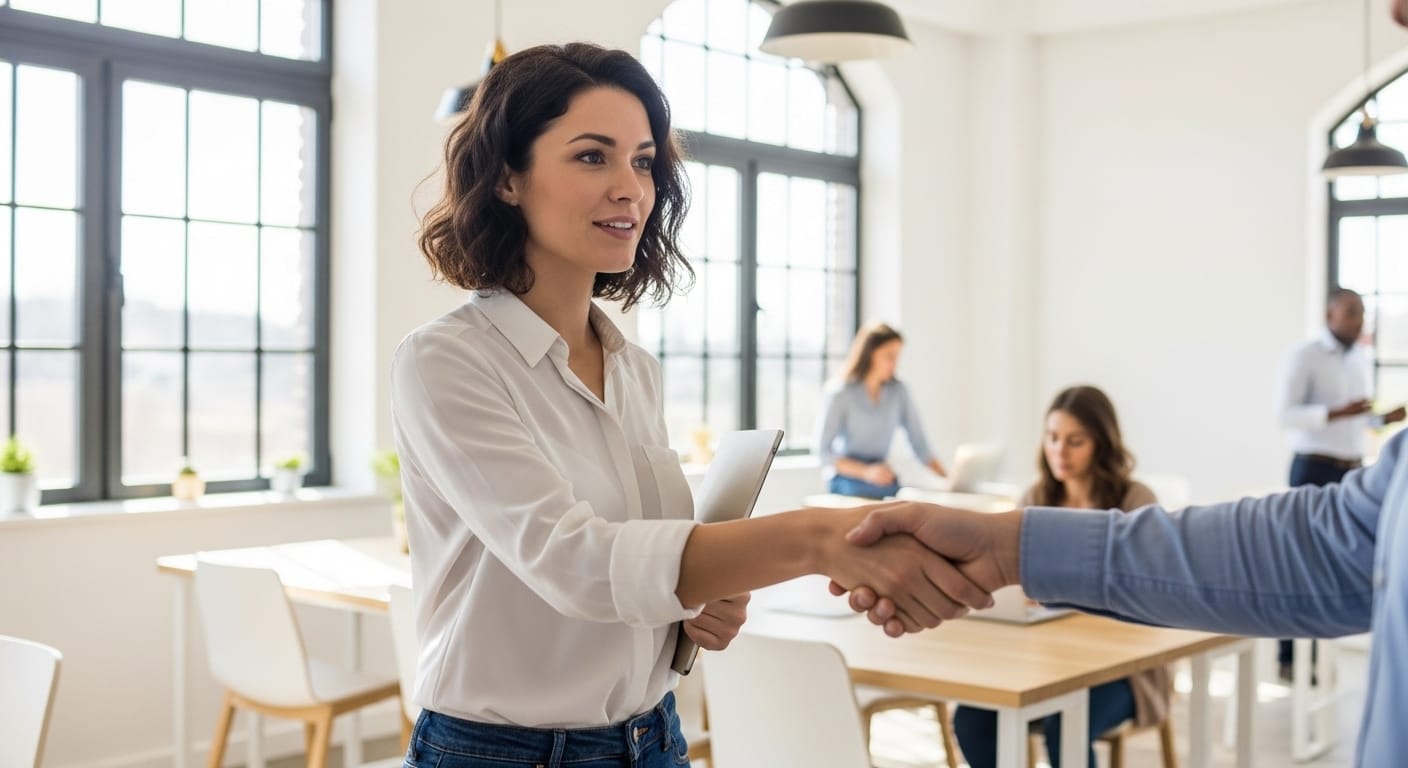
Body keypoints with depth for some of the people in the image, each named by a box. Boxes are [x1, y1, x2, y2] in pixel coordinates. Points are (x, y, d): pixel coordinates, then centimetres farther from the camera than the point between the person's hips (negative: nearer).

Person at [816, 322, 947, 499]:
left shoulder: (899, 391, 5)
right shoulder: (838, 393, -8)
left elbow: (919, 444, 5)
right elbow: (823, 451, -11)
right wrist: (866, 471, -24)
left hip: (885, 481, 4)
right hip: (848, 479, -4)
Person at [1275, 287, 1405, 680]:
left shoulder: (1363, 359, 13)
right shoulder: (1304, 356, -7)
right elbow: (1285, 412, -14)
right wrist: (1335, 413, -24)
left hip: (1353, 471, 6)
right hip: (1315, 469, -6)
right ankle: (1290, 658, 2)